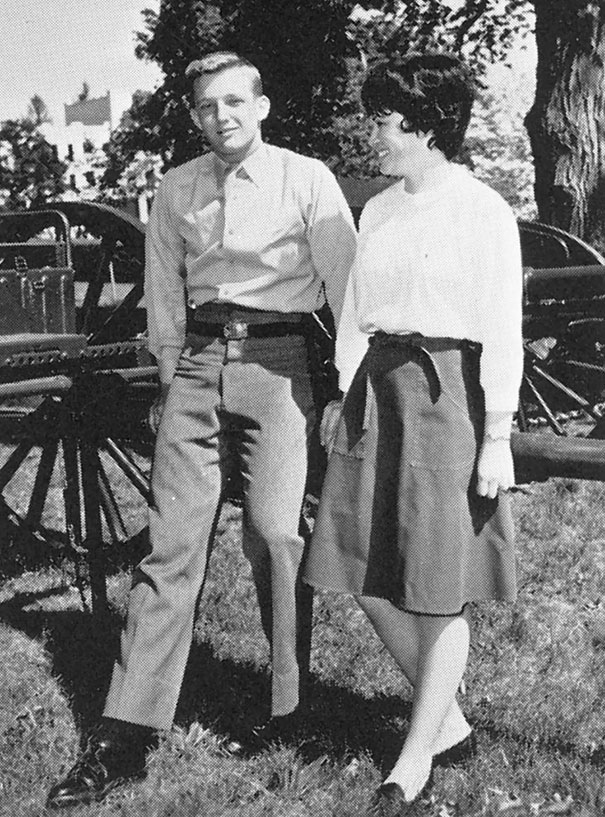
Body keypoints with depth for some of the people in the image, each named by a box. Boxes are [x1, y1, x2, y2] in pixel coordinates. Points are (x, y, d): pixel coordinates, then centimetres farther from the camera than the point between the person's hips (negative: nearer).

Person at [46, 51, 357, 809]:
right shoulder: (176, 188, 10)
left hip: (277, 361, -3)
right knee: (172, 539, -1)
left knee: (274, 532, -8)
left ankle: (289, 711, 12)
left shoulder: (306, 179, 0)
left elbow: (346, 285, 0)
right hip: (198, 359, 3)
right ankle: (125, 734, 1)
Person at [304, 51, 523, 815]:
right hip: (378, 388, 7)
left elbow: (501, 331, -9)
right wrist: (346, 395, 10)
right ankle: (450, 725, 27)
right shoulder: (377, 211, 13)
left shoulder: (482, 211, -6)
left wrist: (497, 437, -12)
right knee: (371, 578, 8)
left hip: (447, 391, -7)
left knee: (440, 588, 2)